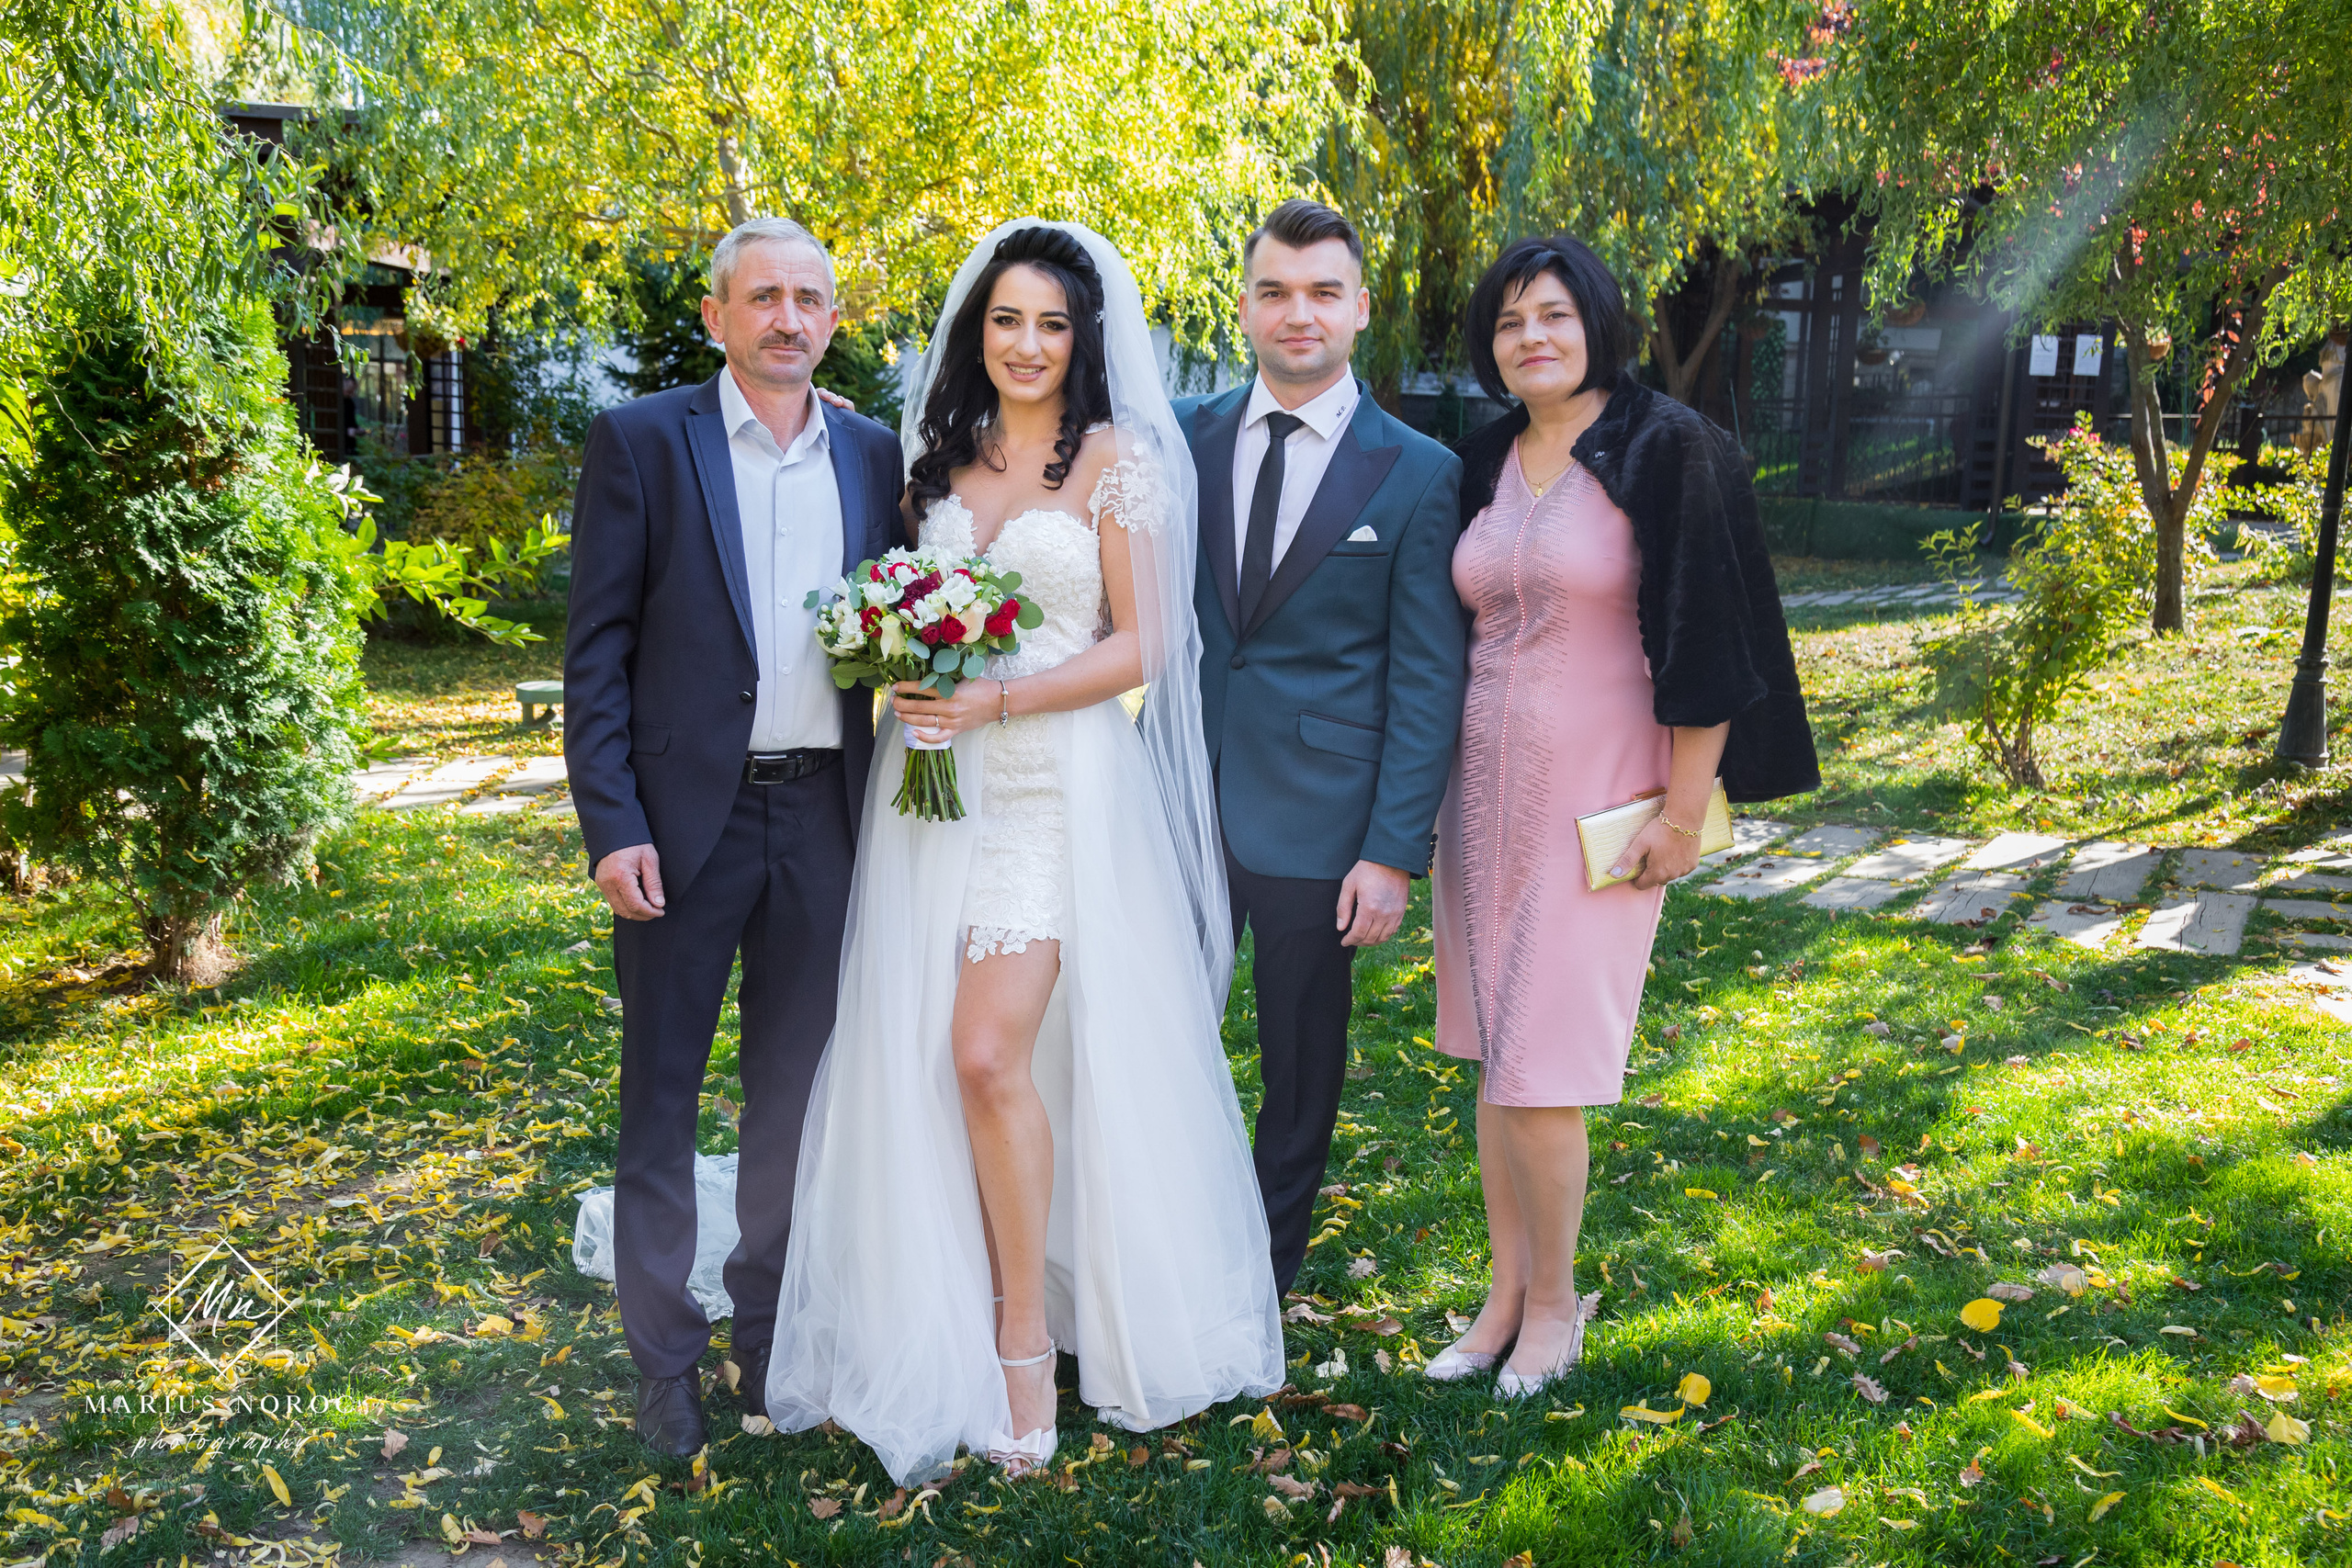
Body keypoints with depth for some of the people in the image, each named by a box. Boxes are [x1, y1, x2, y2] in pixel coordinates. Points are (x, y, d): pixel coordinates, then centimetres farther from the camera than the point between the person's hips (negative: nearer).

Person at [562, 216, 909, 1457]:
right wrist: (611, 827, -13)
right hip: (682, 817, -3)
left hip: (824, 816, 3)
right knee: (661, 1094, 8)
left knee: (793, 1085, 15)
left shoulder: (873, 458, 8)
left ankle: (769, 1319, 33)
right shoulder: (639, 442, -2)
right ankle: (664, 1353, 24)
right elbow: (596, 649, -6)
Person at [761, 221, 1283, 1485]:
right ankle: (943, 1321, 22)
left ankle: (1027, 1338, 6)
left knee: (990, 1052, -12)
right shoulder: (942, 455, 13)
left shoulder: (1118, 460, -2)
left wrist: (992, 700, -16)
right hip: (939, 777, 5)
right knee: (924, 1056, 4)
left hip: (1056, 785, -5)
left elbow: (1137, 646, -6)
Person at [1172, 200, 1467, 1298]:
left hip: (1315, 826, -2)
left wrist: (1394, 853, -10)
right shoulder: (1184, 435, 5)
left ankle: (1265, 1278, 33)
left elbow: (1426, 680, -5)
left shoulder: (1418, 473, -3)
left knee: (1301, 1070, 13)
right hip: (1181, 801, 2)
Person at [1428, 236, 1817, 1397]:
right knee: (1493, 1058, 11)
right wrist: (1432, 789, 14)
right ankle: (1506, 1292, 25)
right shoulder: (1483, 464, 9)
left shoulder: (1666, 453, -8)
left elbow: (1706, 642, -11)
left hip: (1598, 796, -6)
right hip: (1484, 783, 6)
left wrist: (1682, 814, -13)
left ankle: (1556, 1302, 18)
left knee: (1536, 1069, -3)